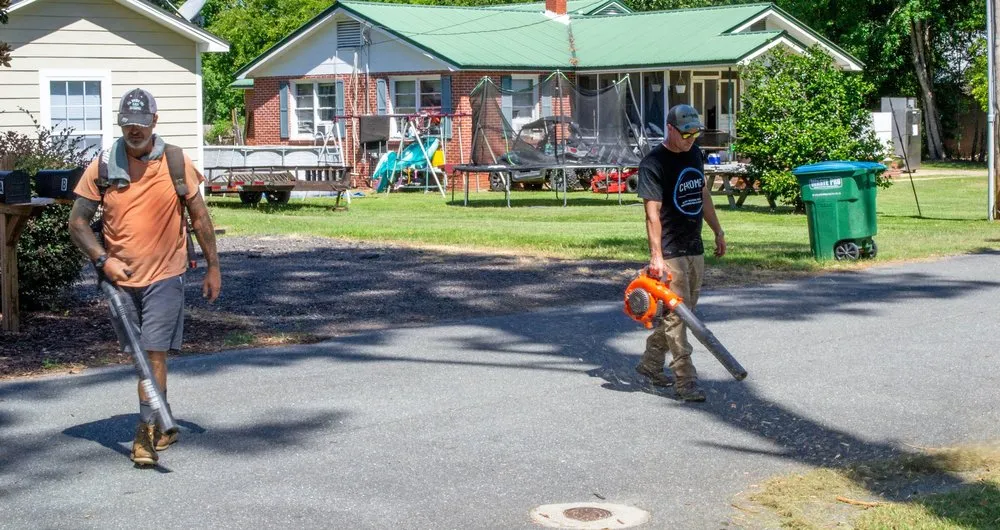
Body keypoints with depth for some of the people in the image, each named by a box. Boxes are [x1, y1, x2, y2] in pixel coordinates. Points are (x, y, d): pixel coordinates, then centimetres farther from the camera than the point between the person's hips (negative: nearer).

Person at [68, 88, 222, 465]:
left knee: (154, 353, -11)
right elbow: (77, 222, 3)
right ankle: (162, 425, 30)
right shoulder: (102, 167, 0)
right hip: (120, 278, 3)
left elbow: (199, 218, 6)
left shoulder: (176, 163, -2)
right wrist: (103, 259, -10)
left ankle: (147, 431, -7)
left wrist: (213, 267, 6)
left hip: (164, 277, -3)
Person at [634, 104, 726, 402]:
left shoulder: (694, 153, 10)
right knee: (676, 315, -7)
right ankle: (685, 380, -5)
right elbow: (653, 213, -21)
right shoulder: (653, 163, -16)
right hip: (670, 252, -8)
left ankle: (650, 364, 27)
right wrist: (656, 257, -27)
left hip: (694, 248, 8)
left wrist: (718, 231, 22)